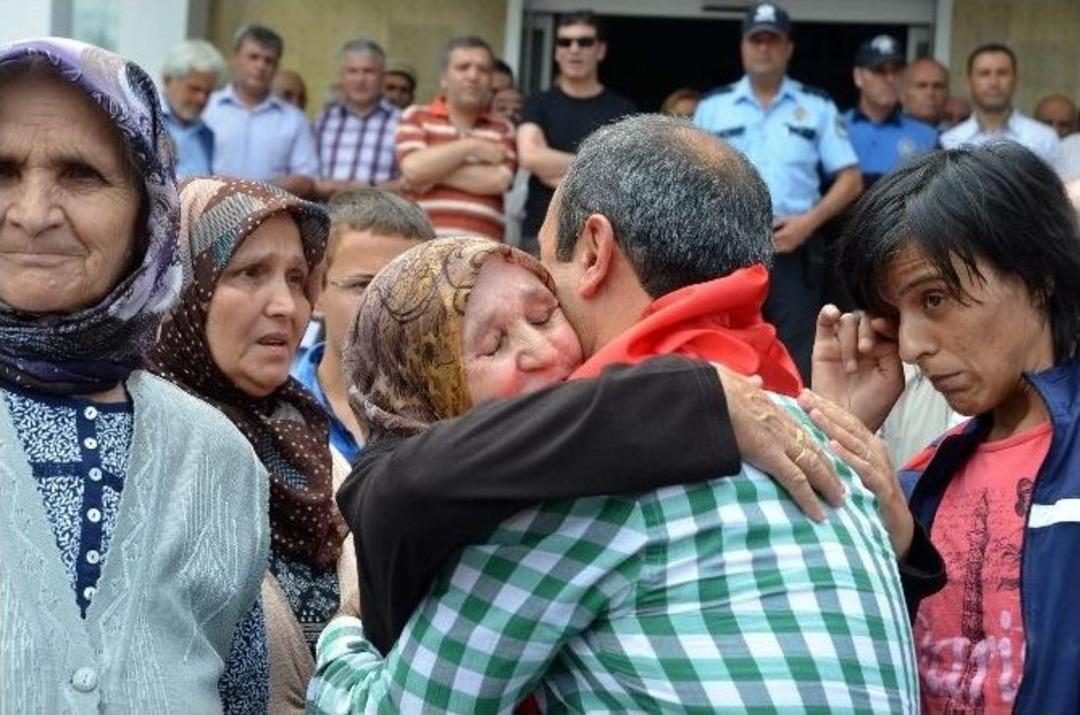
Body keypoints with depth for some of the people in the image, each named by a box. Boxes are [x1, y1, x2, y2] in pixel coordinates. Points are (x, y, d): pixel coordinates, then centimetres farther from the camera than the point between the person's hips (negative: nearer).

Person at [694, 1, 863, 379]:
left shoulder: (817, 107, 8)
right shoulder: (712, 107, 11)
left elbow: (850, 179, 5)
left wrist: (808, 221, -9)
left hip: (794, 248, -1)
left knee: (798, 358, -3)